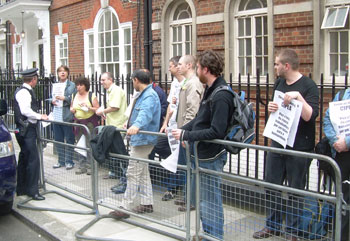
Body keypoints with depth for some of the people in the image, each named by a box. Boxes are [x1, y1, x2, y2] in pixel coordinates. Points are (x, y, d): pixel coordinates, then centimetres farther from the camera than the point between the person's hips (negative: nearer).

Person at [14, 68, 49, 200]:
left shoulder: (26, 91, 14)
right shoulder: (24, 92, -15)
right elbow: (25, 111, -25)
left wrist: (39, 116, 15)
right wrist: (40, 116, -15)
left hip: (27, 129, 11)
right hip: (26, 130, -11)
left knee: (24, 159, 16)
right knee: (33, 159, -7)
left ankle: (21, 189, 26)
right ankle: (33, 191, -1)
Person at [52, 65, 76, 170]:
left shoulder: (72, 85, 0)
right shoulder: (55, 85, 16)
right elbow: (52, 98, 21)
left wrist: (65, 98, -19)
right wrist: (52, 101, -1)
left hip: (67, 116, -5)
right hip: (56, 117, 5)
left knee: (69, 139, 0)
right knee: (58, 139, 11)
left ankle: (69, 161, 8)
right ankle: (61, 160, 21)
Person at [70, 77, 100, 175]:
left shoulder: (92, 96, -3)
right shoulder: (75, 96, 12)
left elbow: (98, 109, -5)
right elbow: (71, 107, 23)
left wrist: (89, 108, -20)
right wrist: (72, 110, 1)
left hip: (90, 122, -5)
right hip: (78, 122, 5)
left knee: (89, 144, -7)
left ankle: (90, 166, -1)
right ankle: (82, 166, 14)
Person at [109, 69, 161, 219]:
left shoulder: (149, 96, -18)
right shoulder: (144, 94, 17)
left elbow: (145, 113, -39)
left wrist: (136, 125, -56)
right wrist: (130, 125, 43)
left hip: (142, 140, -11)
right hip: (139, 139, 11)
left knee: (133, 174, -9)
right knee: (143, 173, 16)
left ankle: (125, 207, -4)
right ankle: (147, 204, 25)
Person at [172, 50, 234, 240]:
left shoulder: (221, 96, -21)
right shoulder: (210, 90, 9)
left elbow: (216, 132, -25)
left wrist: (186, 135, -21)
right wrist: (182, 130, 6)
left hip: (211, 157, -10)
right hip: (202, 154, 10)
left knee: (210, 202, 2)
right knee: (204, 200, 21)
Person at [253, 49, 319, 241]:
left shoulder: (308, 86, -11)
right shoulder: (279, 83, 10)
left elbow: (311, 116, -19)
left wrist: (298, 97, -30)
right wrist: (271, 108, -2)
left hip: (300, 147, -6)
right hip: (278, 144, 7)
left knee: (296, 190, 6)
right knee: (271, 185, 12)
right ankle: (272, 225, 27)